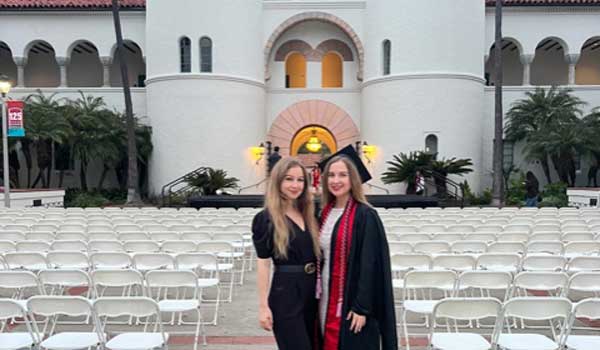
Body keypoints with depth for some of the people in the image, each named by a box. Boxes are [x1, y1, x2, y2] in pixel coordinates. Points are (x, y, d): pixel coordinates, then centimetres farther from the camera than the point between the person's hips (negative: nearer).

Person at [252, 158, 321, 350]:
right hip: (285, 293, -6)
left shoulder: (308, 215, 9)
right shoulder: (265, 219, -9)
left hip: (312, 290, 6)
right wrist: (263, 305, -12)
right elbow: (263, 264, -10)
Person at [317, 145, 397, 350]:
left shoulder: (365, 216, -13)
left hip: (351, 303, -6)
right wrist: (319, 296, 12)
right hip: (327, 300, 6)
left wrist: (361, 307, -18)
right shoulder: (325, 214, 8)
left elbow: (370, 264, -16)